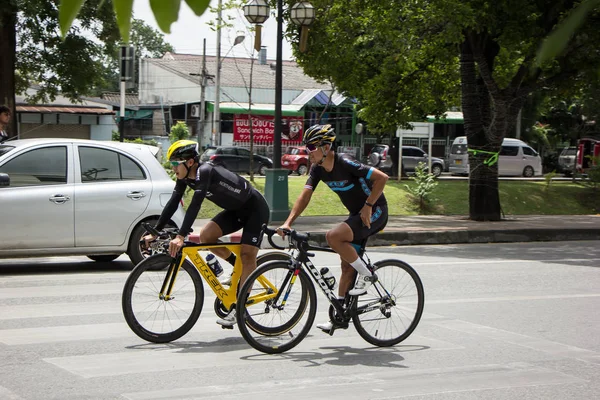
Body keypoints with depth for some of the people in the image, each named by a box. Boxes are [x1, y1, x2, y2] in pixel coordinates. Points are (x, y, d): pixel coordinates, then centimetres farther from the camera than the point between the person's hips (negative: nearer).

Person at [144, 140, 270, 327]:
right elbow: (172, 204, -3)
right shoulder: (185, 177, -5)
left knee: (248, 254, -15)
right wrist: (154, 233, -7)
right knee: (205, 236, -8)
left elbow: (195, 205, -41)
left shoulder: (205, 171, -31)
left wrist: (181, 237, -47)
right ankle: (242, 270, 10)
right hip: (235, 210, 9)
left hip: (255, 209, -9)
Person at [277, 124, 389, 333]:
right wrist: (288, 223, -18)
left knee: (333, 236, -27)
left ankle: (365, 274, -10)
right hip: (356, 214, 9)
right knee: (347, 265, 8)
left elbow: (381, 178, -27)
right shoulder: (318, 169, -2)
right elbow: (305, 196, -6)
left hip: (374, 212, -8)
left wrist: (368, 206, -24)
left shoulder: (345, 163, -25)